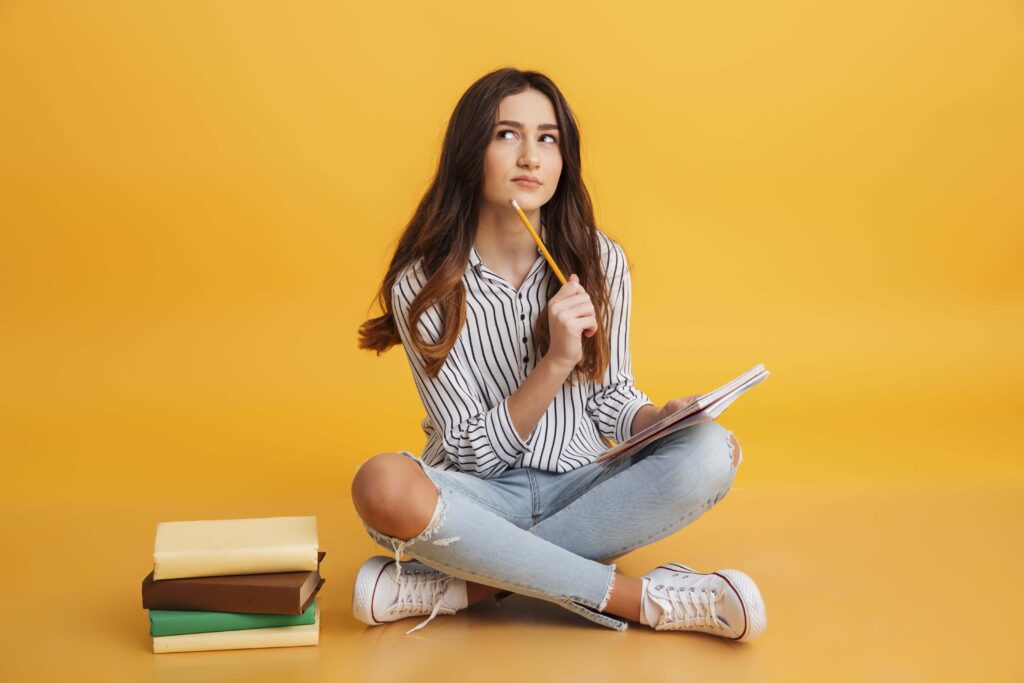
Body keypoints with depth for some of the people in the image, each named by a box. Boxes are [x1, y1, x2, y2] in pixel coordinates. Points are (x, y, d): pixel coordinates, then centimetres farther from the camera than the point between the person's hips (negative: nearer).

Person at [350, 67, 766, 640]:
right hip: (481, 497, -2)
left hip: (580, 486, 3)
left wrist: (661, 418, -16)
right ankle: (642, 598, -29)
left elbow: (611, 397, 7)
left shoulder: (599, 262, -1)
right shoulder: (422, 286, -10)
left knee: (708, 453, -26)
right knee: (382, 484, -36)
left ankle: (465, 585, -25)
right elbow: (472, 452, -11)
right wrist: (555, 362, -24)